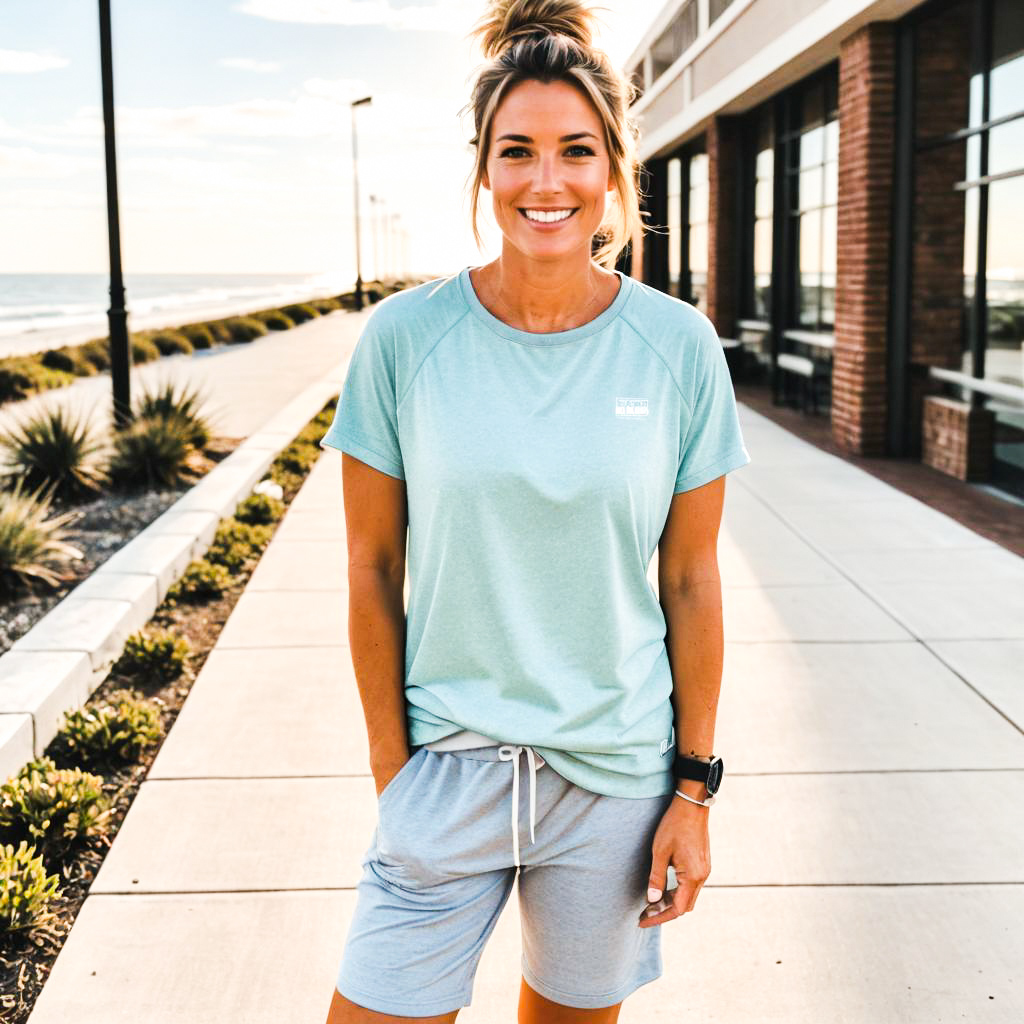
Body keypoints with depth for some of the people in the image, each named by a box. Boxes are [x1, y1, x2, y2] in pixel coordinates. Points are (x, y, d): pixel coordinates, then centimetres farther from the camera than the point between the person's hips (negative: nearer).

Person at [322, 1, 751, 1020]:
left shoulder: (679, 347, -5)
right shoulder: (405, 337, -7)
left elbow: (691, 582, 0)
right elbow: (372, 570, -1)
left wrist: (694, 789, 0)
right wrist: (391, 769, -1)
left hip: (616, 774, 1)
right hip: (446, 768, 0)